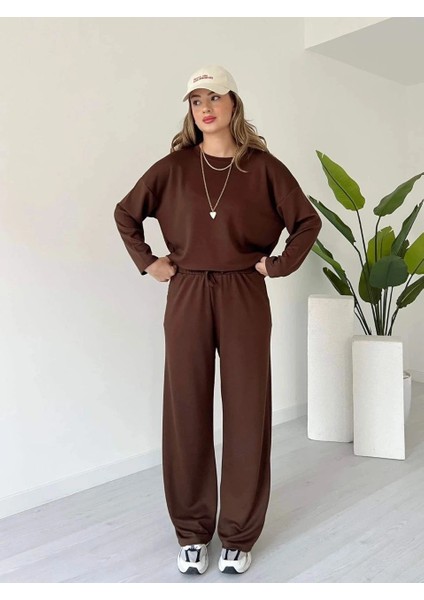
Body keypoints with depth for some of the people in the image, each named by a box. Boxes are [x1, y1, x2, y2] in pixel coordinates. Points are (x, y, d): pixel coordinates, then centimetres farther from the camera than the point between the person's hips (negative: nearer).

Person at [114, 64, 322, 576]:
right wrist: (148, 263, 5)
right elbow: (125, 213, 14)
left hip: (245, 298, -1)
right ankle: (192, 532, 21)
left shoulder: (262, 166, 2)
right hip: (187, 297, 1)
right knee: (186, 411, 4)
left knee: (247, 413, 3)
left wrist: (279, 265, -1)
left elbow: (308, 220, 8)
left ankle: (239, 534, 20)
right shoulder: (174, 166, 5)